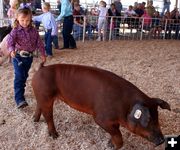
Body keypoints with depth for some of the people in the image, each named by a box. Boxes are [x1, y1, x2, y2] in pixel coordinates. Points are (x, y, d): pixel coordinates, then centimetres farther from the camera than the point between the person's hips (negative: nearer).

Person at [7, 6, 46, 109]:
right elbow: (10, 41, -24)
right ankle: (19, 99, -15)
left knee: (24, 76, 18)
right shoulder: (15, 30, -10)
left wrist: (43, 54, 11)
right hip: (18, 57, -4)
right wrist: (11, 50, -45)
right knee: (19, 77, -12)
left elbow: (39, 42, 9)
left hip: (29, 57, 5)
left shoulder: (33, 30, 2)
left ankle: (20, 90, 39)